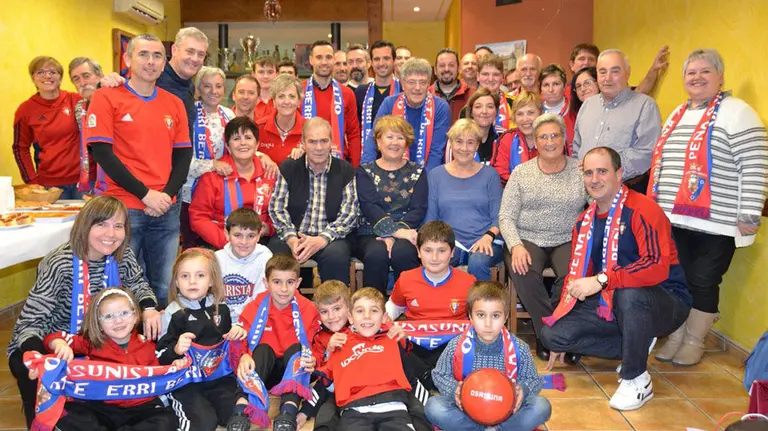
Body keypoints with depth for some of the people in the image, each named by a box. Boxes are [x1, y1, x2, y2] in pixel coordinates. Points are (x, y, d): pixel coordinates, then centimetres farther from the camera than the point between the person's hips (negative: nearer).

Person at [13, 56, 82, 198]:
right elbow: (20, 148, 10)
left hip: (85, 180, 0)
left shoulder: (76, 100, -1)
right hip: (49, 184, 0)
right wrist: (32, 181, 1)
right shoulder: (26, 110, 2)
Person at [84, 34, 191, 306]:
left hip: (166, 210, 4)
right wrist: (144, 194, -14)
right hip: (122, 208, -4)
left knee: (163, 288, 10)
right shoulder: (107, 98, -2)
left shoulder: (174, 103, 11)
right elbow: (101, 152, -9)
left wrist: (167, 194, -7)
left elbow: (183, 155, 10)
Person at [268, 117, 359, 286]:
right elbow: (277, 208, 3)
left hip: (329, 238, 0)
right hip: (291, 236, 1)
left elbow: (349, 213, -2)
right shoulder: (288, 168, 10)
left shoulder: (345, 170, 7)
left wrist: (322, 239, -17)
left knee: (337, 255, -33)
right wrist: (291, 238, -15)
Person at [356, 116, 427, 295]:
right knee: (376, 253, -32)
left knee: (402, 252, -32)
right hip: (371, 234, 0)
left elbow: (418, 209, 1)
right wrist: (396, 231, -20)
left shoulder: (417, 172, 14)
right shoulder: (365, 172, 11)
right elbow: (368, 206, -5)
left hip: (406, 234, 0)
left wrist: (394, 234, -16)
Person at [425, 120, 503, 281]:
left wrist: (488, 236, -14)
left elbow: (498, 217, 7)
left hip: (484, 241, 0)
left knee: (477, 263, -35)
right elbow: (430, 218, 11)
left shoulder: (489, 174, 12)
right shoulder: (436, 175, 14)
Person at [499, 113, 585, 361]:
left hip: (567, 241, 0)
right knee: (522, 273, -32)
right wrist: (516, 246, -16)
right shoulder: (521, 173, 6)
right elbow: (506, 216, 2)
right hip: (527, 240, 0)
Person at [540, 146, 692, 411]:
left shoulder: (642, 209, -18)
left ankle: (637, 380, -17)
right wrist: (559, 324, 7)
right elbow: (576, 274, 11)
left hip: (664, 302, -7)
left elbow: (658, 266, -31)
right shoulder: (585, 221, 6)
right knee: (551, 334, -9)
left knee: (628, 293, -41)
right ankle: (637, 347, 4)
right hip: (611, 303, 7)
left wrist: (601, 280, -37)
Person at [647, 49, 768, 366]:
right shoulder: (677, 115, 15)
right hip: (674, 219, 6)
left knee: (703, 282, 4)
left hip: (714, 222, -6)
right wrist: (656, 205, 18)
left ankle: (694, 341, 19)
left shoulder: (736, 112, -8)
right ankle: (676, 335, 26)